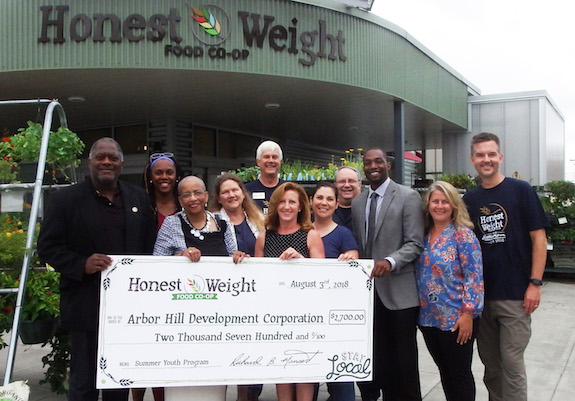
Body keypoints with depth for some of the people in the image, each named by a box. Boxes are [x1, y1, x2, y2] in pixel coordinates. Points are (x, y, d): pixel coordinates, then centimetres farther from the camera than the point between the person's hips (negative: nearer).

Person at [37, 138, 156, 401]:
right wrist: (82, 264, -19)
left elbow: (151, 245, 12)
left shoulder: (138, 199, 9)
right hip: (86, 307, -3)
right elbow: (47, 247, -3)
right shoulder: (64, 200, -1)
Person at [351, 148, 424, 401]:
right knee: (377, 358, 10)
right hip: (369, 290, 5)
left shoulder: (408, 197, -3)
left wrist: (390, 261, -27)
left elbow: (415, 244, -11)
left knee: (403, 361, 2)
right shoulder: (357, 203, 14)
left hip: (399, 292, -5)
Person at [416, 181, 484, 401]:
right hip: (429, 317, 6)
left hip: (456, 319, -6)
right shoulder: (424, 235, 7)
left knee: (459, 373, 6)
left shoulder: (463, 234, -10)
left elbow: (474, 277, -14)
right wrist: (419, 309, 11)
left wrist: (468, 314, -18)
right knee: (444, 372, 17)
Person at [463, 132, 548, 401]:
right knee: (490, 362, 14)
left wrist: (535, 283, -11)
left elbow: (539, 238, -5)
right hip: (480, 295, 4)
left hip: (515, 294, -4)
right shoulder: (469, 200, 7)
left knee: (511, 362, 1)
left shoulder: (521, 191, -5)